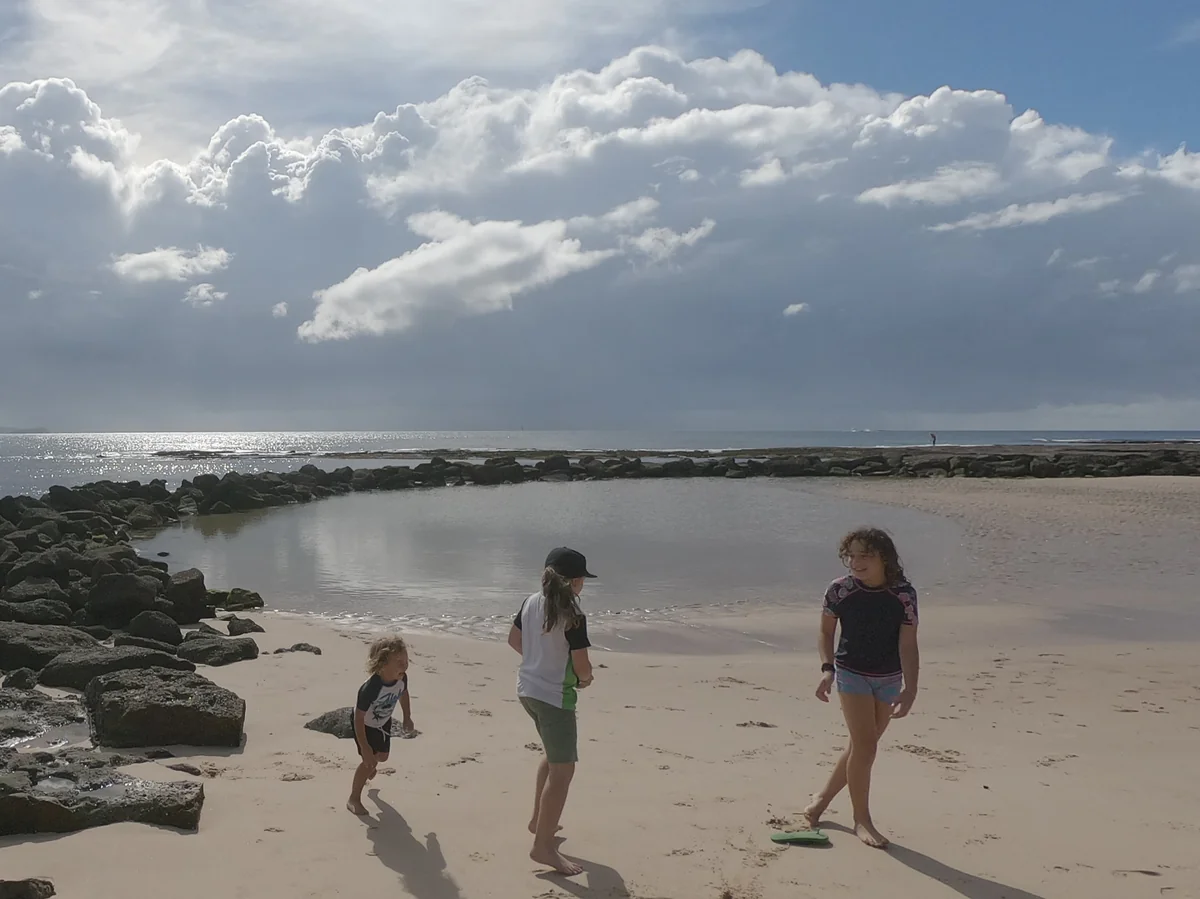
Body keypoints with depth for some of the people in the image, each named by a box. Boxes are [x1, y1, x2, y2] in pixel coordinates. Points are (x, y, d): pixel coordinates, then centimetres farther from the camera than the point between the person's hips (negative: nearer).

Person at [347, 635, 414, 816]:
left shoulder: (402, 679, -26)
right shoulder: (370, 689, -45)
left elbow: (404, 694, 0)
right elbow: (358, 718, -36)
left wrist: (407, 717, 7)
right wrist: (364, 747, -33)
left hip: (383, 723, 6)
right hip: (365, 725, -6)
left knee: (383, 756, 23)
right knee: (370, 760, -9)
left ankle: (369, 767, 60)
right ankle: (354, 799, 12)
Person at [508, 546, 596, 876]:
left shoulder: (531, 602, 0)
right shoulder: (573, 617, -21)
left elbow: (514, 639, 14)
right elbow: (582, 667, -19)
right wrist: (585, 678, 4)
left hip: (528, 688, 9)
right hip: (555, 696, -9)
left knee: (553, 754, 28)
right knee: (562, 770, -1)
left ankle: (539, 819, 38)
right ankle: (543, 846, 0)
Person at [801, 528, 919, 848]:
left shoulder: (904, 594, -14)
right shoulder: (840, 590, -14)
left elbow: (908, 644, -15)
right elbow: (826, 631, 0)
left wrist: (910, 689, -23)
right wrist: (827, 668, -13)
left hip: (889, 679, 3)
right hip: (852, 673, -2)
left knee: (861, 746, 12)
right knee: (865, 745, -9)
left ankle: (823, 798, 32)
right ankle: (862, 820, 6)